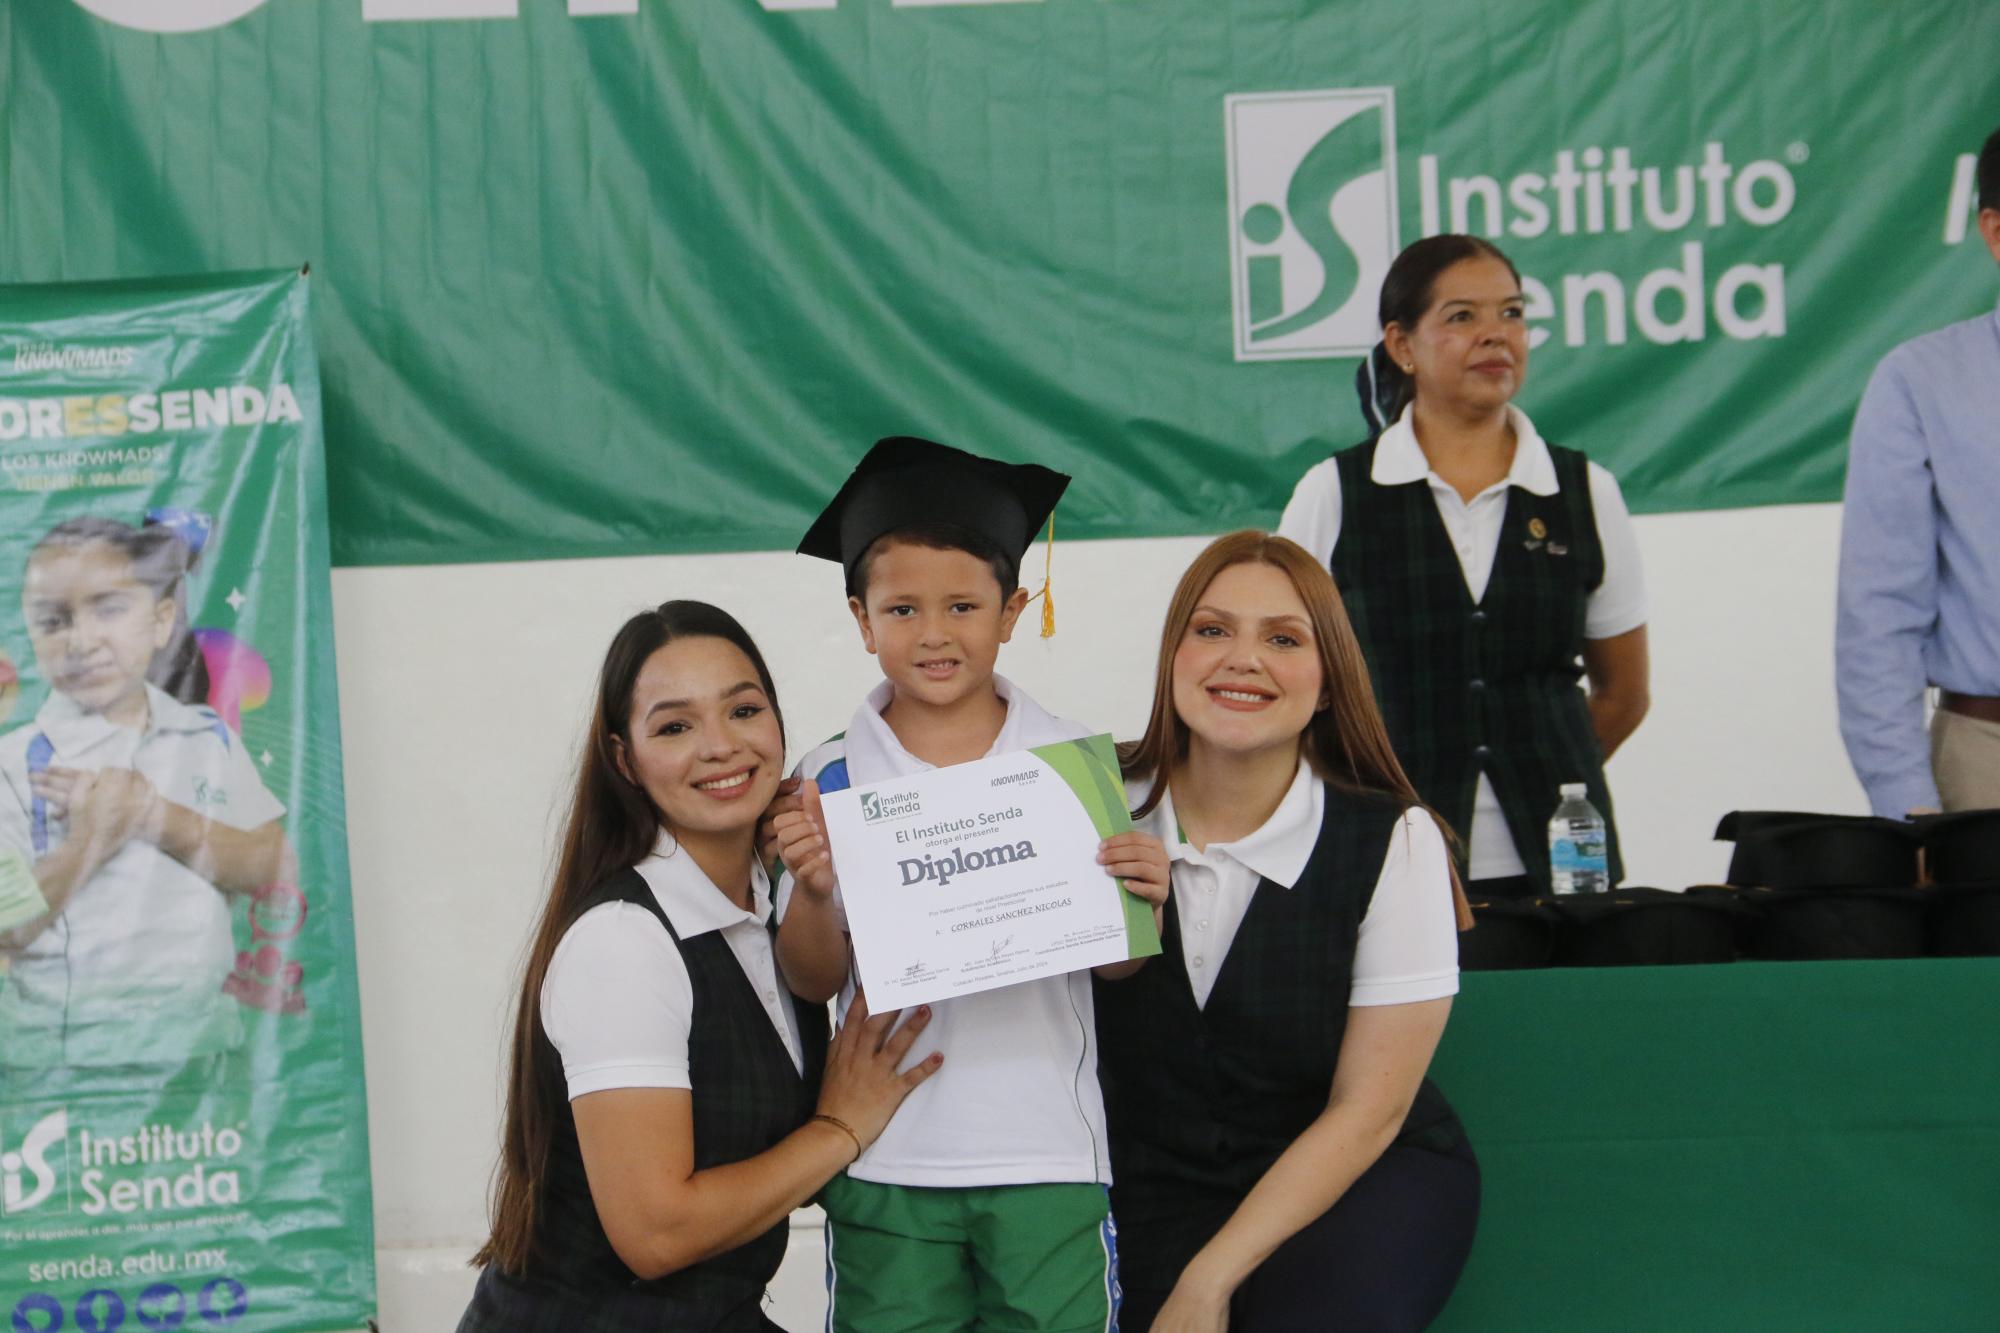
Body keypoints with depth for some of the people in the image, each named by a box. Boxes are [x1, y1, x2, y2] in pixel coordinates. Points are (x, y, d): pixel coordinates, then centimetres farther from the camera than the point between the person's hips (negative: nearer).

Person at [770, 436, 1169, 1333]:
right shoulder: (829, 784, -1)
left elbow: (1114, 964, 3)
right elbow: (814, 982, 0)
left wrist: (1143, 901, -17)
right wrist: (811, 892, -19)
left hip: (1047, 1155, 0)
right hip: (886, 1160, 0)